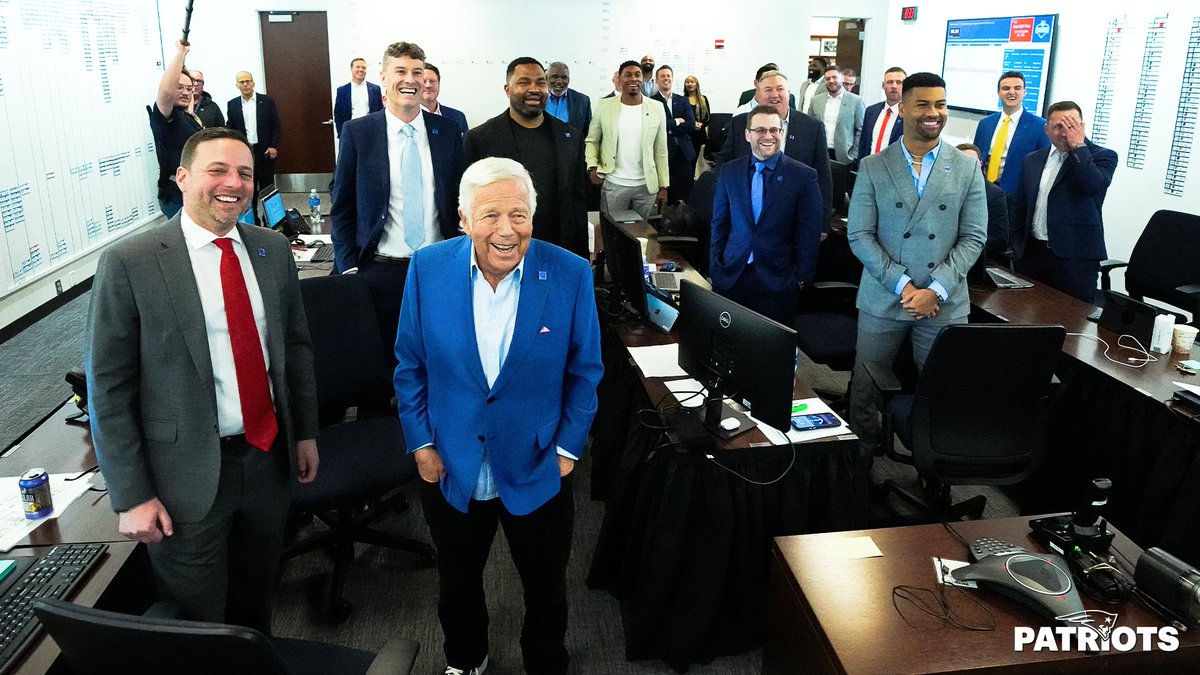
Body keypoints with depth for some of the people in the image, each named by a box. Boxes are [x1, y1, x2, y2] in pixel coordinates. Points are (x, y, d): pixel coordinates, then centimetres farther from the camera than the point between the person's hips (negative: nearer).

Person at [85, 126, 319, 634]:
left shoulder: (273, 250, 2)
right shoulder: (129, 263, -13)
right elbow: (107, 386, -10)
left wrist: (305, 431, 13)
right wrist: (131, 496, -11)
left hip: (269, 457, 4)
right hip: (188, 474, -4)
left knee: (257, 594, 24)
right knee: (198, 628, 12)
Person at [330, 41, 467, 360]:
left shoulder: (448, 131, 5)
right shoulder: (357, 132, 0)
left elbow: (460, 199, 10)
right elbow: (342, 208, 3)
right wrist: (349, 268, -4)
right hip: (380, 271, -1)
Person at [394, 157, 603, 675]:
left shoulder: (570, 274, -16)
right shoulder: (428, 268, -12)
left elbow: (584, 371, -5)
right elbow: (410, 365, -1)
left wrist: (568, 448, -6)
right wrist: (420, 443, -3)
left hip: (538, 471, -1)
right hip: (450, 468, 2)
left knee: (546, 587, 20)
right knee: (458, 580, 25)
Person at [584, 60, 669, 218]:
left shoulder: (656, 108, 2)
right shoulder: (604, 106, 0)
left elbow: (661, 150, 4)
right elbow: (591, 140, 8)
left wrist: (663, 186, 1)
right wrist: (592, 167, -9)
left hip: (647, 186, 1)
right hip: (613, 184, -1)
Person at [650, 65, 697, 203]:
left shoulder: (683, 101, 13)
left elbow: (691, 125, 2)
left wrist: (669, 129, -7)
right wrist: (676, 121, -6)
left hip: (684, 153, 4)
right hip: (663, 153, -3)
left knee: (686, 194, 2)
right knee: (666, 195, -2)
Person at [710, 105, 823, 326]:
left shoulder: (804, 176, -4)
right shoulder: (729, 171, 6)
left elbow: (810, 234, -2)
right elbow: (719, 223, 10)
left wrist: (801, 280, -4)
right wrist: (715, 267, 5)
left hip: (778, 281, -2)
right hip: (731, 277, 2)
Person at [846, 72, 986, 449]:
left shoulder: (967, 168, 5)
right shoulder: (872, 168, 1)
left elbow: (973, 238, 1)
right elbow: (859, 235, -4)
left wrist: (935, 290, -12)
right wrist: (903, 285, -13)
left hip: (945, 304, 1)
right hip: (882, 301, 0)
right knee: (865, 391, 6)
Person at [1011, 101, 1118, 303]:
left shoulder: (1102, 156, 1)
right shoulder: (1033, 160, 14)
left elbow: (1094, 186, -21)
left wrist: (1078, 146, -14)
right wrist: (1018, 248, 12)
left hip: (1076, 258, -4)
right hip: (1031, 255, 4)